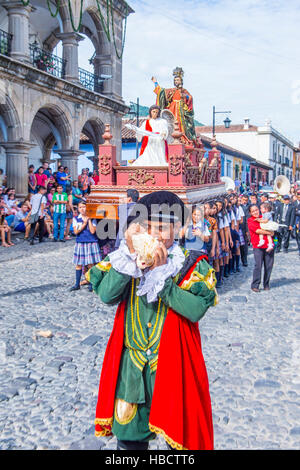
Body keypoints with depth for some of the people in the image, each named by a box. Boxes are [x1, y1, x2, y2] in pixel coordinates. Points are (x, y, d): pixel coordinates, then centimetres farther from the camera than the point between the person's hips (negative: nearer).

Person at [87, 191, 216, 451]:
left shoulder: (192, 264, -8)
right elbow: (106, 295, -17)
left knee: (179, 431, 13)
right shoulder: (125, 258, -1)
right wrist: (130, 254, -23)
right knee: (129, 438, 16)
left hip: (175, 364, -2)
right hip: (132, 364, 2)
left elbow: (196, 309, -23)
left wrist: (161, 273, -23)